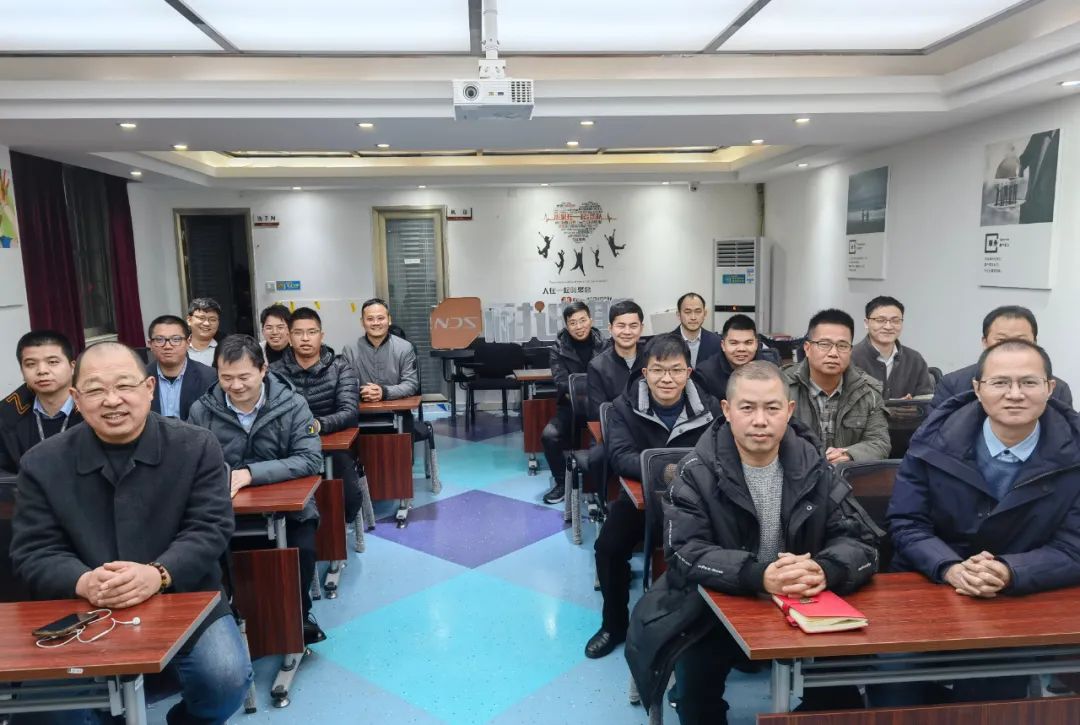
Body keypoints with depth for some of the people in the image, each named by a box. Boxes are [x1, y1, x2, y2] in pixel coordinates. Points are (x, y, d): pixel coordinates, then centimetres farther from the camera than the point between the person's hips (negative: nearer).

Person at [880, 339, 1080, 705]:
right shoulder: (936, 438, -6)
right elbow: (906, 524, -5)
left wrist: (1008, 572, -26)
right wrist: (951, 569, -24)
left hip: (1023, 601, 1)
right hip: (927, 591, 0)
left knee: (993, 683, -21)